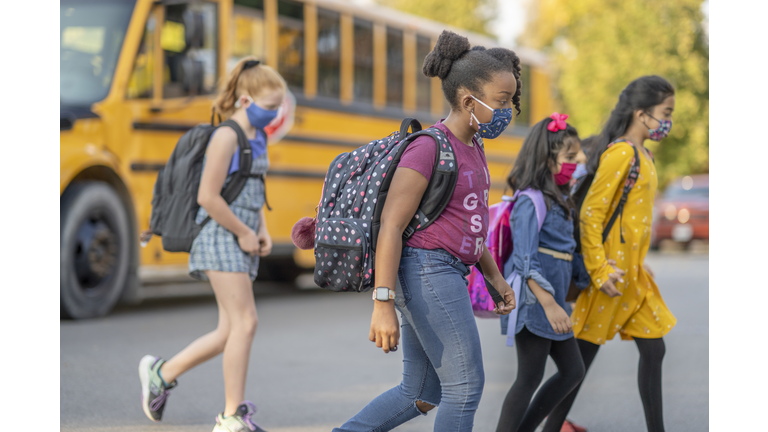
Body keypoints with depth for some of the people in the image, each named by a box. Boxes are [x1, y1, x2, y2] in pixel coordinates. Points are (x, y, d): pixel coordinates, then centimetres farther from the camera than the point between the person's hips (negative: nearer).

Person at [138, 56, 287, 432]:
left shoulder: (258, 138, 14)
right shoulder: (226, 136, -13)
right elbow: (208, 196, -19)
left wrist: (261, 231, 10)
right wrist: (243, 232, -12)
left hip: (243, 242, 9)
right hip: (221, 237, -9)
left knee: (229, 332, 8)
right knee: (245, 323, -11)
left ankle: (161, 373, 26)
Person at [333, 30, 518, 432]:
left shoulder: (471, 148, 14)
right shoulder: (428, 148, -14)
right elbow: (390, 225, -17)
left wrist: (495, 277, 19)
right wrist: (383, 306, -20)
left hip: (446, 277, 9)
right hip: (427, 272, -9)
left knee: (421, 395, 12)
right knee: (465, 387, -3)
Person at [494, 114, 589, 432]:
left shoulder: (557, 199, 14)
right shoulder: (531, 201, -15)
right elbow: (525, 260, -21)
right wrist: (549, 304, -25)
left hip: (551, 296, 10)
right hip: (534, 299, -10)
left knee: (573, 371, 13)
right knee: (530, 379, -3)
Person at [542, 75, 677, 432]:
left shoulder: (642, 155, 13)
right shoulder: (620, 153, -16)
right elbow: (590, 214, -19)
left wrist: (638, 264, 17)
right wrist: (600, 272, -21)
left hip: (634, 275, 9)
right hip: (611, 272, -9)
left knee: (653, 349, 10)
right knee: (584, 355, 0)